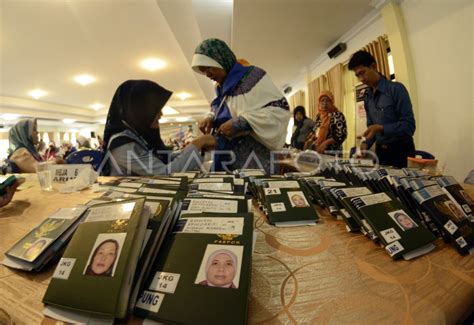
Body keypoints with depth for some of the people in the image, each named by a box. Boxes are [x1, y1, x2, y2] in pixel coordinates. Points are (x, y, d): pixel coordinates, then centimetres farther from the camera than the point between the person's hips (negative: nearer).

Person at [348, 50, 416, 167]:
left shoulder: (396, 89, -11)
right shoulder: (367, 97, 7)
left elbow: (409, 126, -16)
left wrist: (381, 128, -27)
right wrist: (366, 143, -5)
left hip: (401, 151, -5)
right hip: (380, 152, 5)